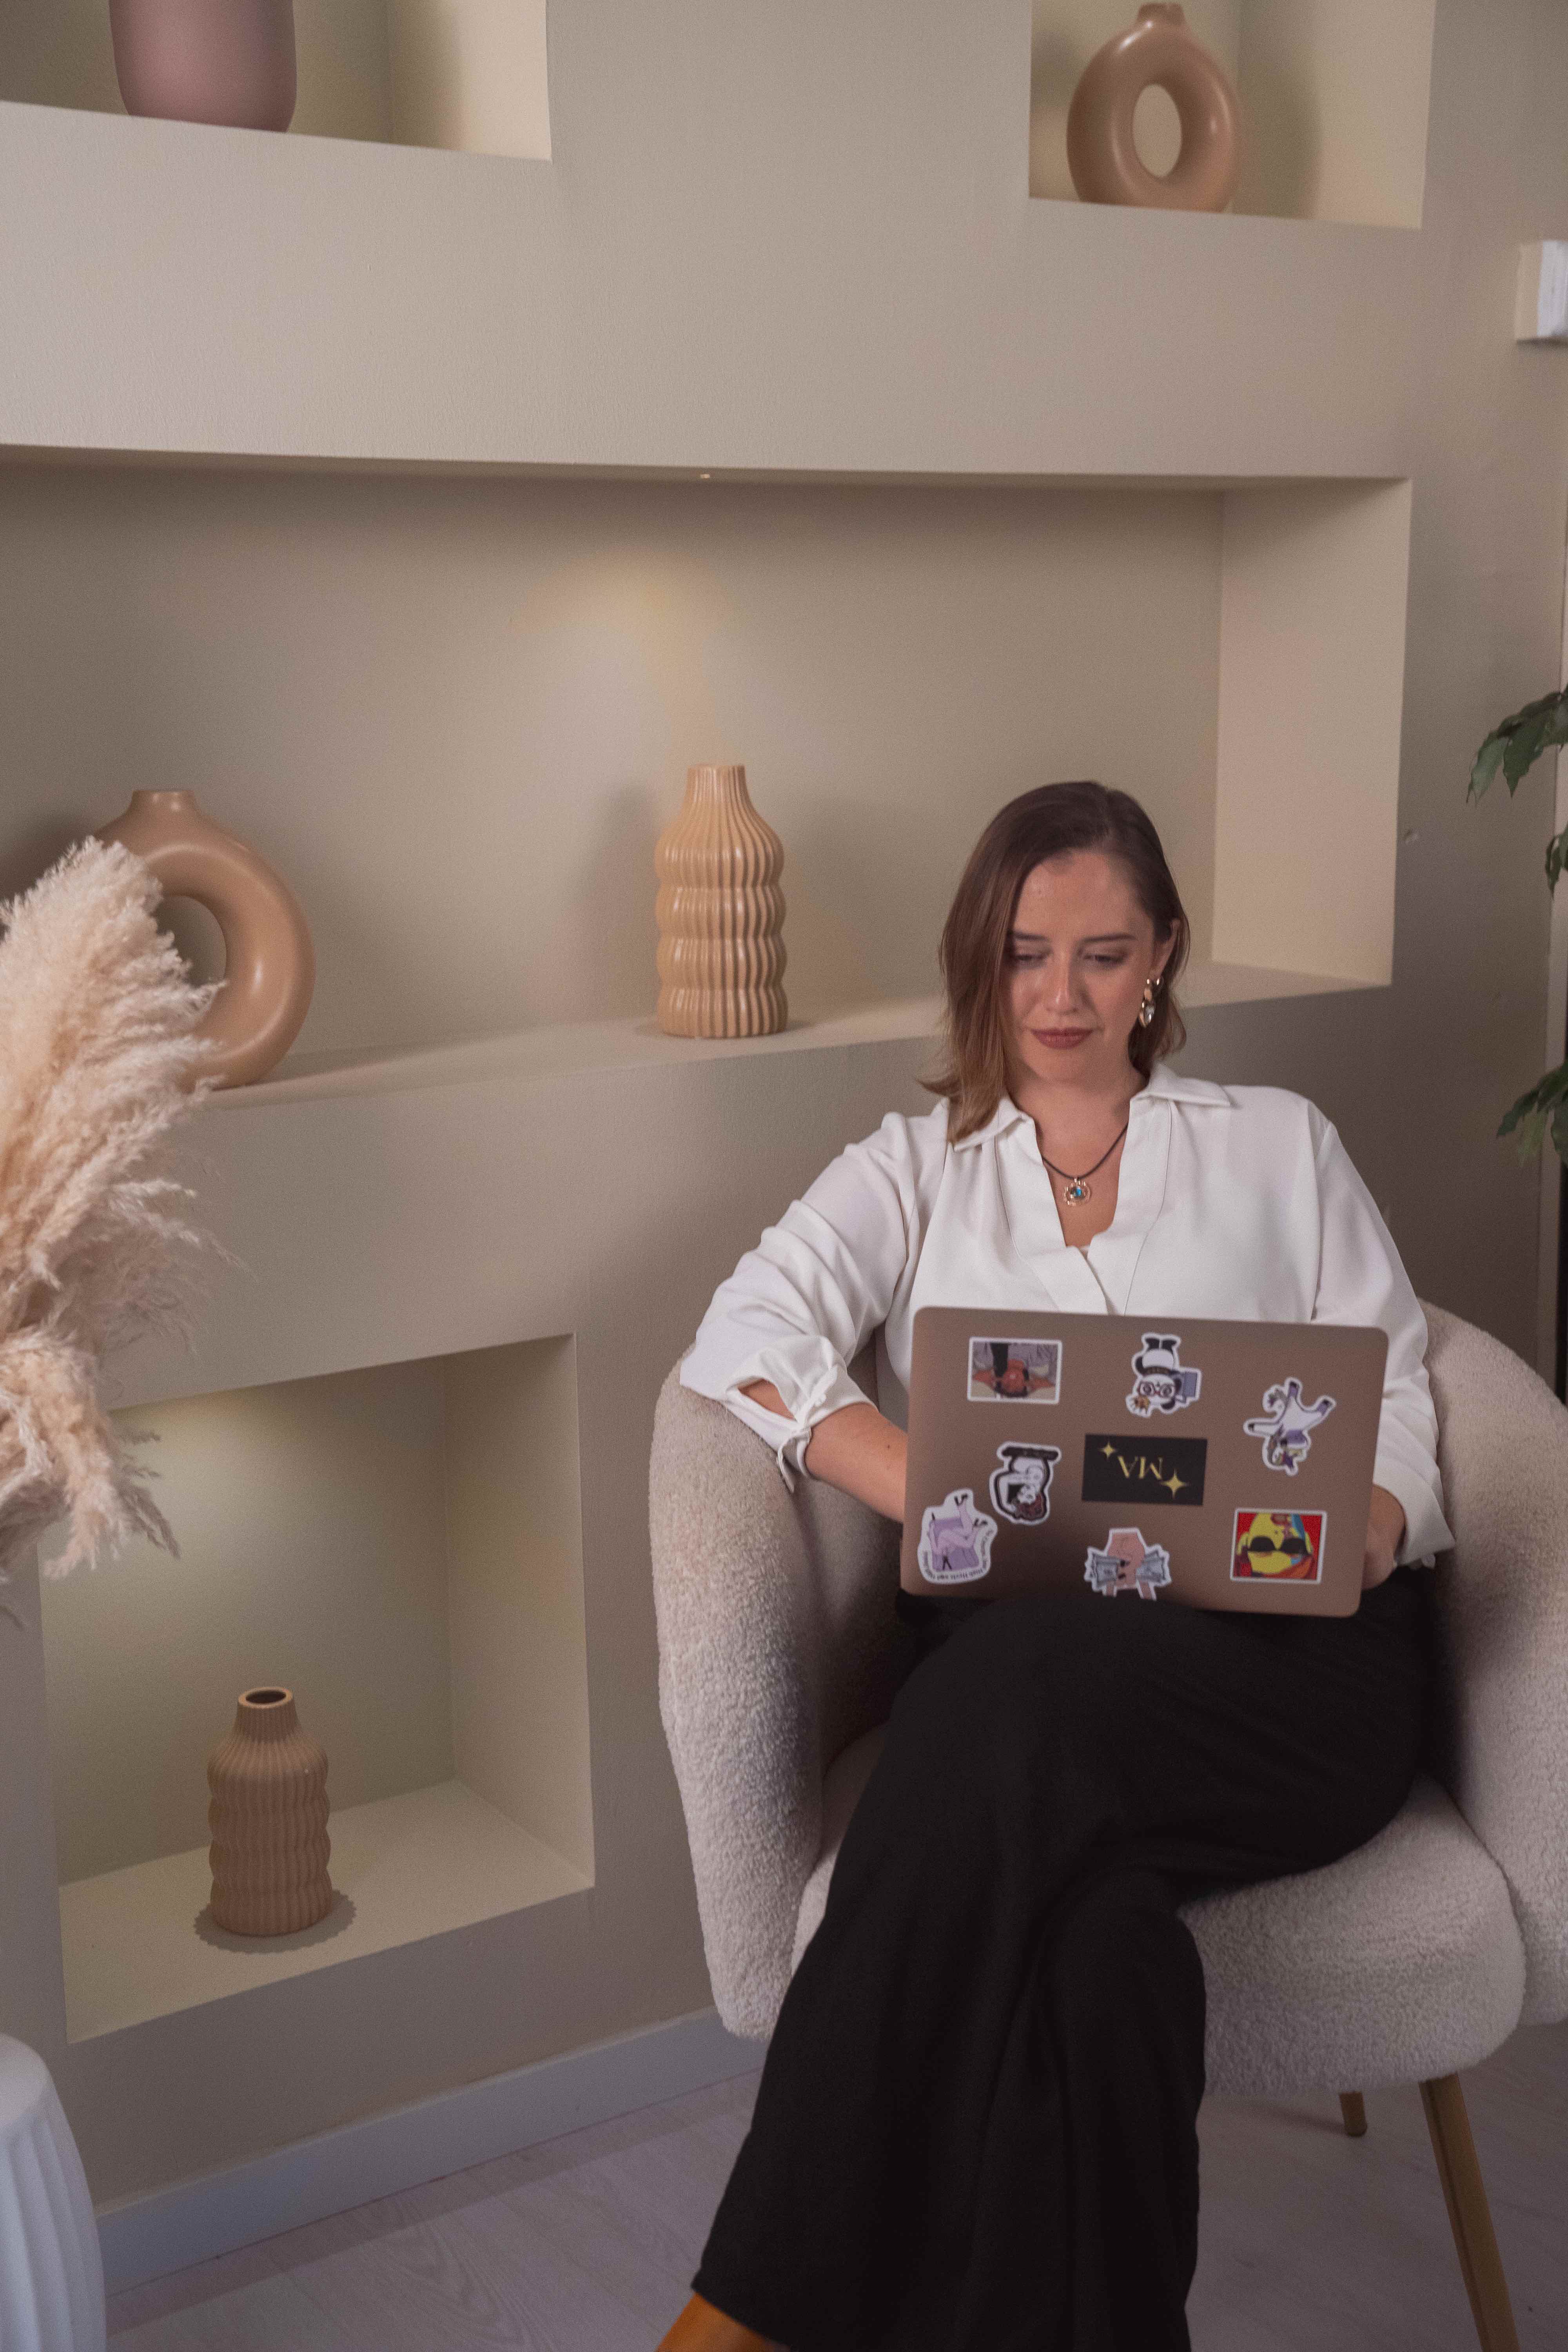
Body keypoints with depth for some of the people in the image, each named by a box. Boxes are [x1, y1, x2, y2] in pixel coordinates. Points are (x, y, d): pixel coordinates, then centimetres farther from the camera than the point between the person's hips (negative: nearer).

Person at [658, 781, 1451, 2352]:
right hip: (1019, 1654, 1)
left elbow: (1394, 1397, 17)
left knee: (1023, 1690, -37)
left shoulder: (1280, 1145, 24)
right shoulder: (915, 1171, 22)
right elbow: (746, 1337, 2)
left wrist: (1365, 1529, -10)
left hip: (1280, 1661, 0)